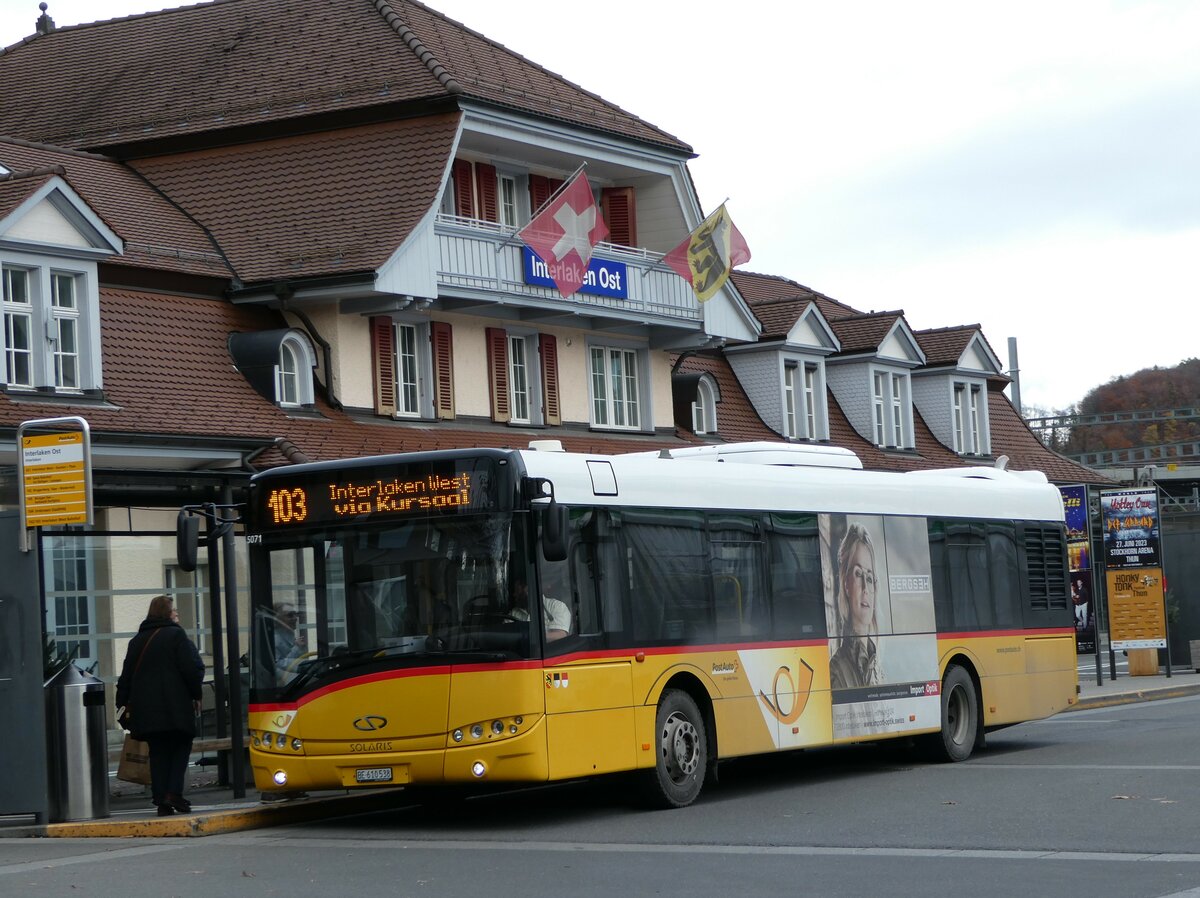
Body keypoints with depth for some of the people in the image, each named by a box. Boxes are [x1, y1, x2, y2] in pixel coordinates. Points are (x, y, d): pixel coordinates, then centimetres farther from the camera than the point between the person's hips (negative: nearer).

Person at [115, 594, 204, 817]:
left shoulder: (137, 640, 13)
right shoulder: (176, 635, -5)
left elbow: (126, 674, 15)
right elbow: (193, 668, -10)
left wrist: (123, 702, 20)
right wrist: (196, 695, 1)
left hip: (146, 709, 5)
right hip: (175, 707, -5)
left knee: (157, 752, 8)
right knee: (181, 747, 6)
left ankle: (161, 800, 3)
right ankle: (173, 792, -10)